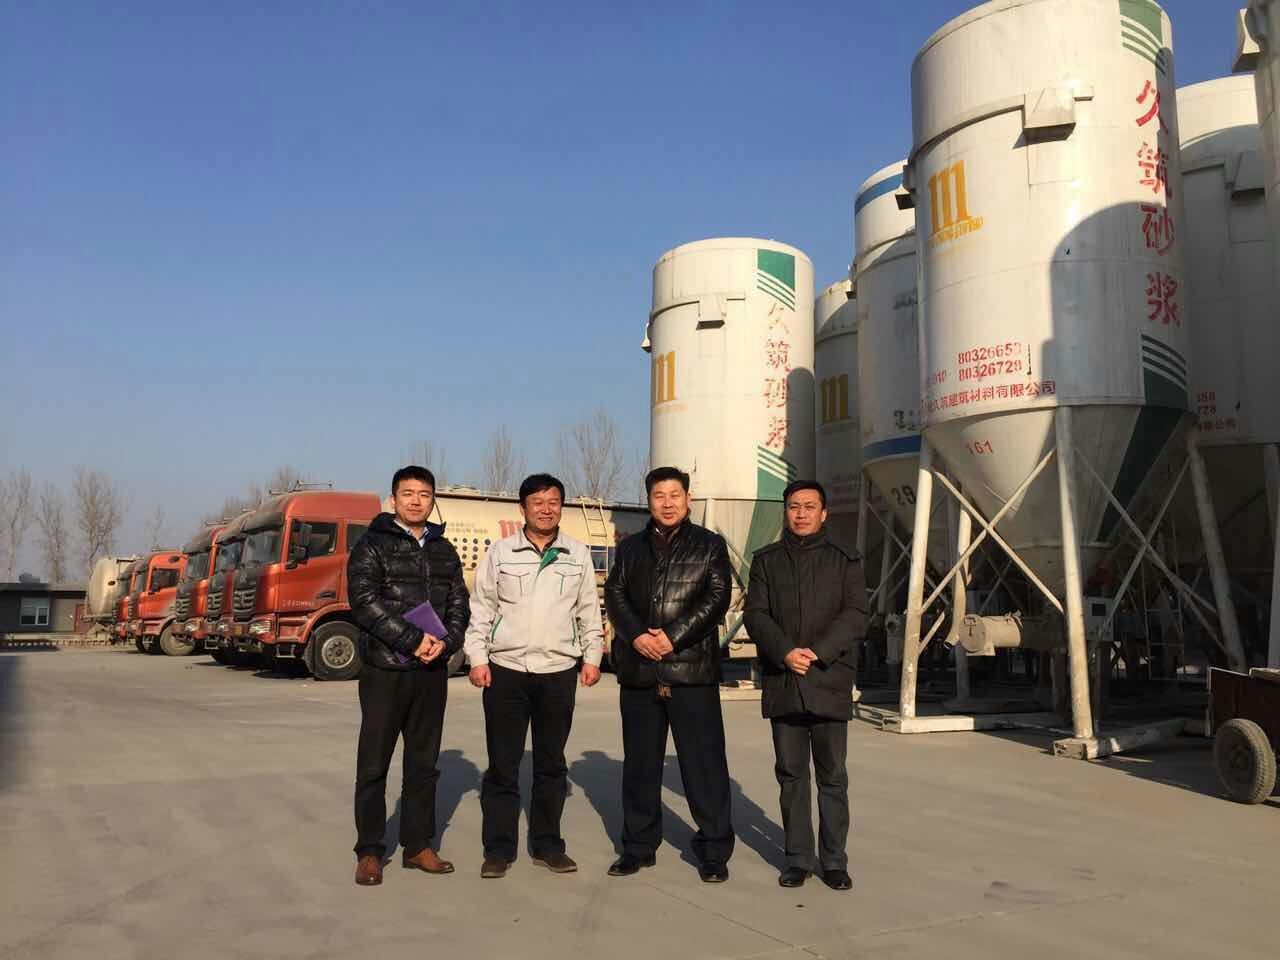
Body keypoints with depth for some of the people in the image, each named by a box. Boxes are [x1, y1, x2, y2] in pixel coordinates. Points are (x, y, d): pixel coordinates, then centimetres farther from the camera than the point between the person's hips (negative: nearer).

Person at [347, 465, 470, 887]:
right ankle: (369, 852, 13)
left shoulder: (444, 551, 13)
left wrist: (445, 643, -10)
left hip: (432, 671, 5)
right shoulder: (372, 545, -2)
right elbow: (364, 601, -13)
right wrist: (413, 640, -18)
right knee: (374, 763, 2)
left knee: (423, 762, 11)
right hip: (385, 669, -4)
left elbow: (459, 605, 9)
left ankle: (417, 844, 21)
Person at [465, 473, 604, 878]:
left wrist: (592, 656, 6)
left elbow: (589, 611, 11)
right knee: (502, 764, 3)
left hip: (559, 671, 2)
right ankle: (498, 849, 13)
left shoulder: (578, 555, 7)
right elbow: (481, 609, 4)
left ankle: (547, 845, 21)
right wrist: (478, 658, -3)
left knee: (551, 764, 10)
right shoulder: (500, 552, 3)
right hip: (506, 668, -1)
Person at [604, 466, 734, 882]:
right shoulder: (631, 547, 16)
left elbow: (717, 598, -4)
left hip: (693, 669, -3)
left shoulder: (709, 545, 6)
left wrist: (673, 636, -13)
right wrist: (637, 635, -11)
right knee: (640, 763, 11)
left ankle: (714, 851, 11)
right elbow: (615, 595, 7)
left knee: (704, 762, 0)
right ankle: (639, 847, 23)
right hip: (639, 671, 4)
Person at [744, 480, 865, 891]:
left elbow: (855, 615, -3)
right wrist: (785, 653, -13)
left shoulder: (845, 560, 6)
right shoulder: (766, 560, 11)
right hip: (782, 683, 2)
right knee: (791, 774, 8)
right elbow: (755, 614, 2)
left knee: (833, 775, 3)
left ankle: (834, 861, 13)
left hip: (829, 681, -2)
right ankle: (798, 858, 17)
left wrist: (817, 652, -15)